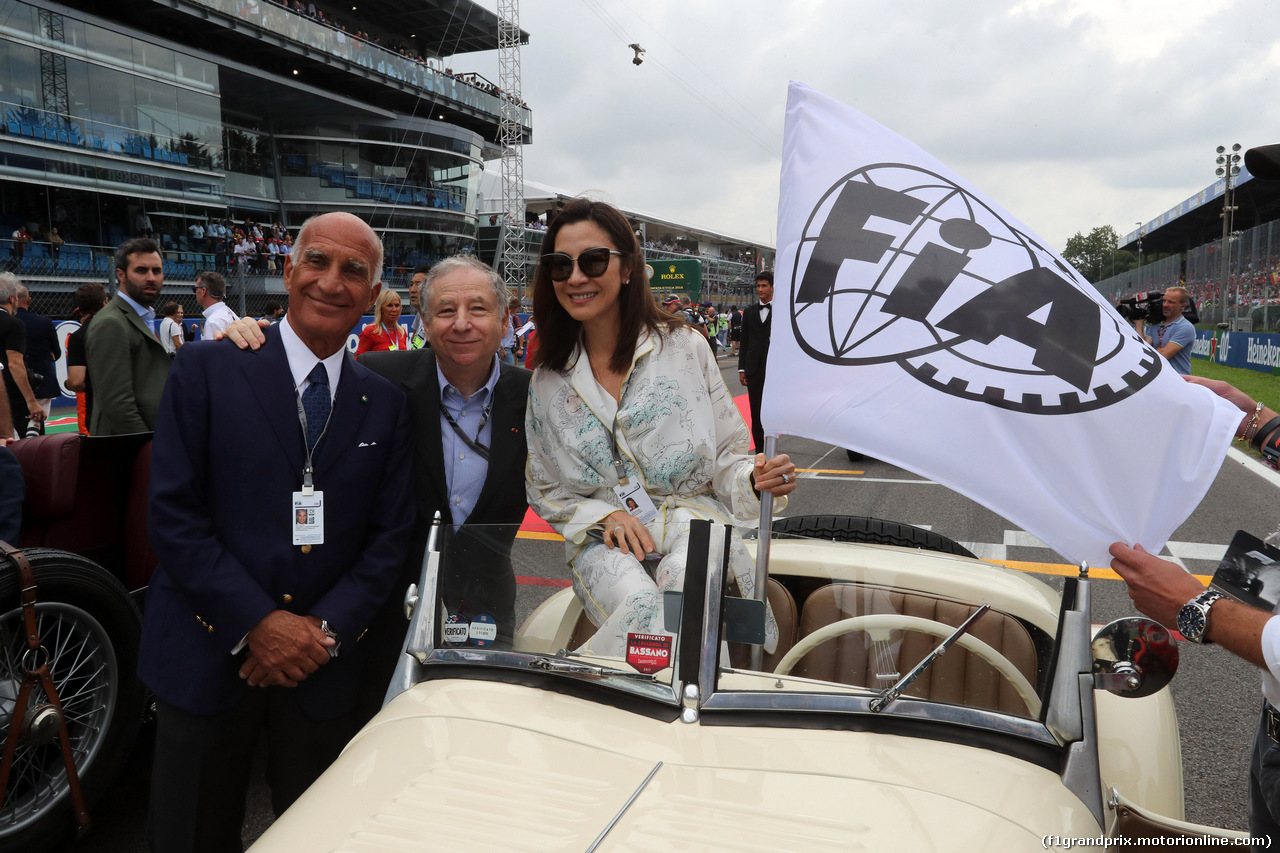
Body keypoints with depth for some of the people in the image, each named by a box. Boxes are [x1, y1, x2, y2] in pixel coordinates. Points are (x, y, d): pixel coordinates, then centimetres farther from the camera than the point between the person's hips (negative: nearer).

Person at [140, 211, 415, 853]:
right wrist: (257, 622, -14)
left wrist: (325, 627, -10)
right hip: (207, 657, -2)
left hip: (325, 666, 2)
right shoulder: (207, 371, -4)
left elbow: (389, 535, 3)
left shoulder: (385, 404, 4)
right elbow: (172, 513, -9)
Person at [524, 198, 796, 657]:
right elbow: (547, 492, 12)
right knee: (639, 602, -33)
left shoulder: (685, 348, 1)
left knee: (687, 586, -35)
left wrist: (756, 478, -19)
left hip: (694, 522, 0)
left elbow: (727, 458, 5)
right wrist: (605, 516, -8)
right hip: (603, 539, 1)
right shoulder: (548, 381, 7)